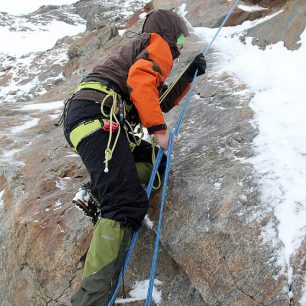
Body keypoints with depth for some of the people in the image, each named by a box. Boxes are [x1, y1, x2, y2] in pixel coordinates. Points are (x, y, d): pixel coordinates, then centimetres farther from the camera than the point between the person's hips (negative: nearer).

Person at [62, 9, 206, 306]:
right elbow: (140, 79, -12)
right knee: (127, 205, -21)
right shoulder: (159, 42, 10)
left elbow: (161, 102, 37)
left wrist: (190, 74, 35)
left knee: (154, 160, 17)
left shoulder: (139, 48, 37)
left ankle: (101, 189, -2)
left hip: (79, 118, 10)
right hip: (97, 112, -10)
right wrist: (158, 128, -14)